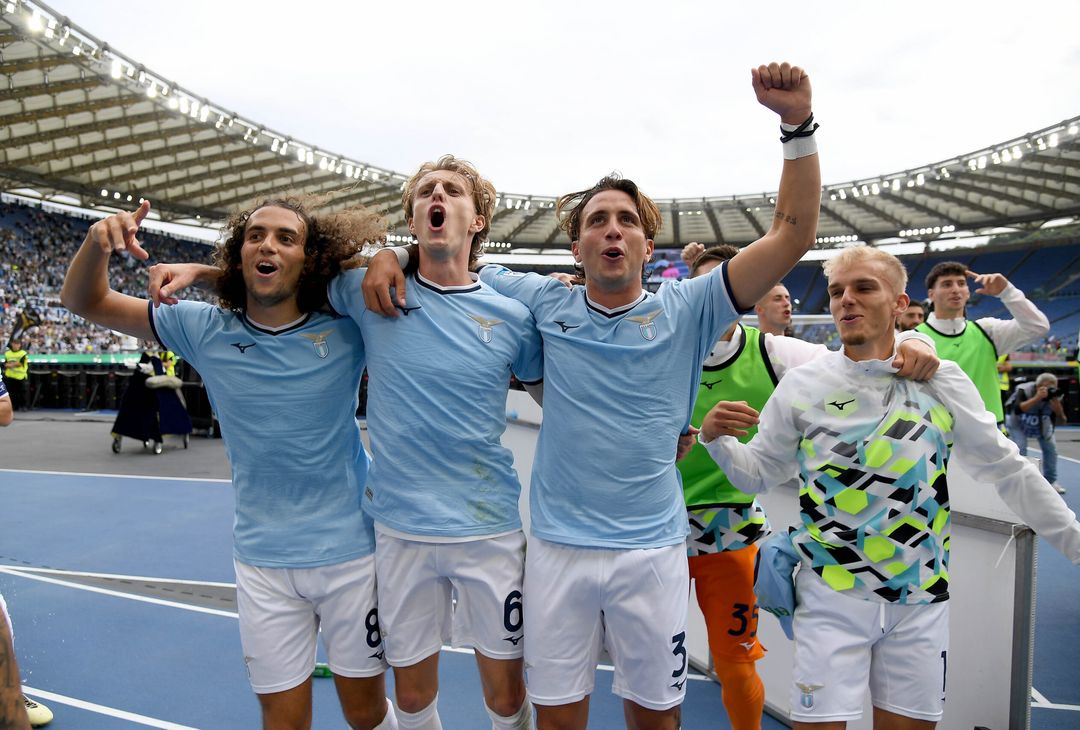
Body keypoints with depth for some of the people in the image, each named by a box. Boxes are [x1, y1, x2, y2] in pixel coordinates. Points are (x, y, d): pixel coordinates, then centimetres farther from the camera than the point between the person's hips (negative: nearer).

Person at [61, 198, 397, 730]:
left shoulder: (346, 330, -10)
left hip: (350, 552, -1)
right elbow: (84, 302, 4)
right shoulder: (206, 331, -4)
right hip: (261, 562, 2)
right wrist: (97, 243, -16)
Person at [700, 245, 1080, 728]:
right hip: (832, 597, -2)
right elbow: (756, 474, 2)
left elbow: (1008, 472, 7)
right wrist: (715, 438, -17)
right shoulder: (802, 384, -4)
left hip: (922, 599, 2)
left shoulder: (944, 381, -1)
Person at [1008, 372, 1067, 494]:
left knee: (1051, 447, -1)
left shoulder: (1055, 395, -24)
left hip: (1041, 424, 4)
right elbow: (1017, 410, -51)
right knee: (1020, 448, -19)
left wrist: (1057, 405, -42)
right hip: (1019, 423, -4)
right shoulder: (1024, 391, -35)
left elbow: (1061, 420, -24)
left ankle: (1051, 481, 16)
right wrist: (1037, 398, -58)